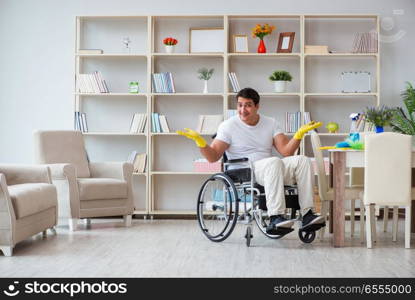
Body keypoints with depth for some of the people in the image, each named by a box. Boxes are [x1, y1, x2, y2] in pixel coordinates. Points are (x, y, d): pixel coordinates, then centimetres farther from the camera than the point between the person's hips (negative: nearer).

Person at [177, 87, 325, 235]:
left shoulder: (271, 123, 14)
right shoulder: (228, 126, 4)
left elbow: (286, 151, 5)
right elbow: (213, 156, -3)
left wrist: (300, 133, -8)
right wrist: (199, 141, -19)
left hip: (271, 170, 5)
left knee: (302, 160, -20)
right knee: (274, 162, -35)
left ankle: (307, 214, -26)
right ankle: (275, 217, -43)